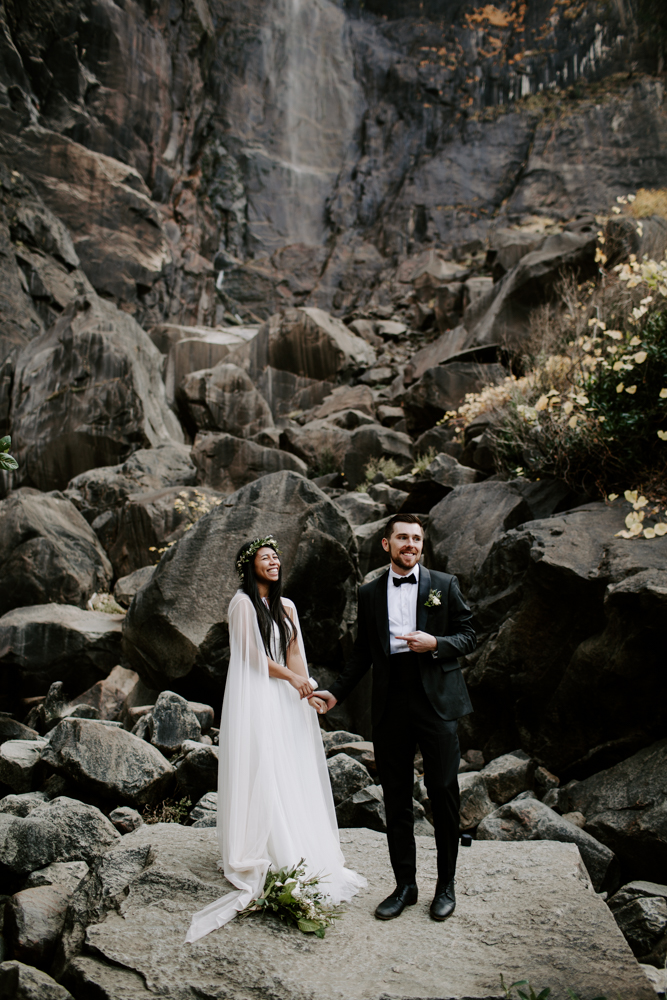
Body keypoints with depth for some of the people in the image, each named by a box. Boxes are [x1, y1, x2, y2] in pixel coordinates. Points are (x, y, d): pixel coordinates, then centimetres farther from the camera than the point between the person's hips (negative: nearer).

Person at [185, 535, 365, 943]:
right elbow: (254, 655, -10)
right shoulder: (243, 602, -7)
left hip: (283, 699, 6)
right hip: (254, 697, -6)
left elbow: (294, 654, 8)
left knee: (290, 773, 8)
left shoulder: (286, 606, 13)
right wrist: (293, 678, -6)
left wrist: (307, 690, -6)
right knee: (259, 771, -2)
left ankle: (293, 852, 19)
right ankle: (254, 855, 10)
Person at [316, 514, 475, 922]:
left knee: (444, 794, 6)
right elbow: (363, 652, 14)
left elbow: (469, 636, 4)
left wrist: (435, 643, -14)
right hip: (390, 707, 2)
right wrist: (337, 692, 6)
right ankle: (405, 885, 24)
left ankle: (446, 885, 24)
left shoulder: (445, 585, 3)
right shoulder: (370, 593, 10)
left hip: (437, 702, -2)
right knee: (396, 800, 10)